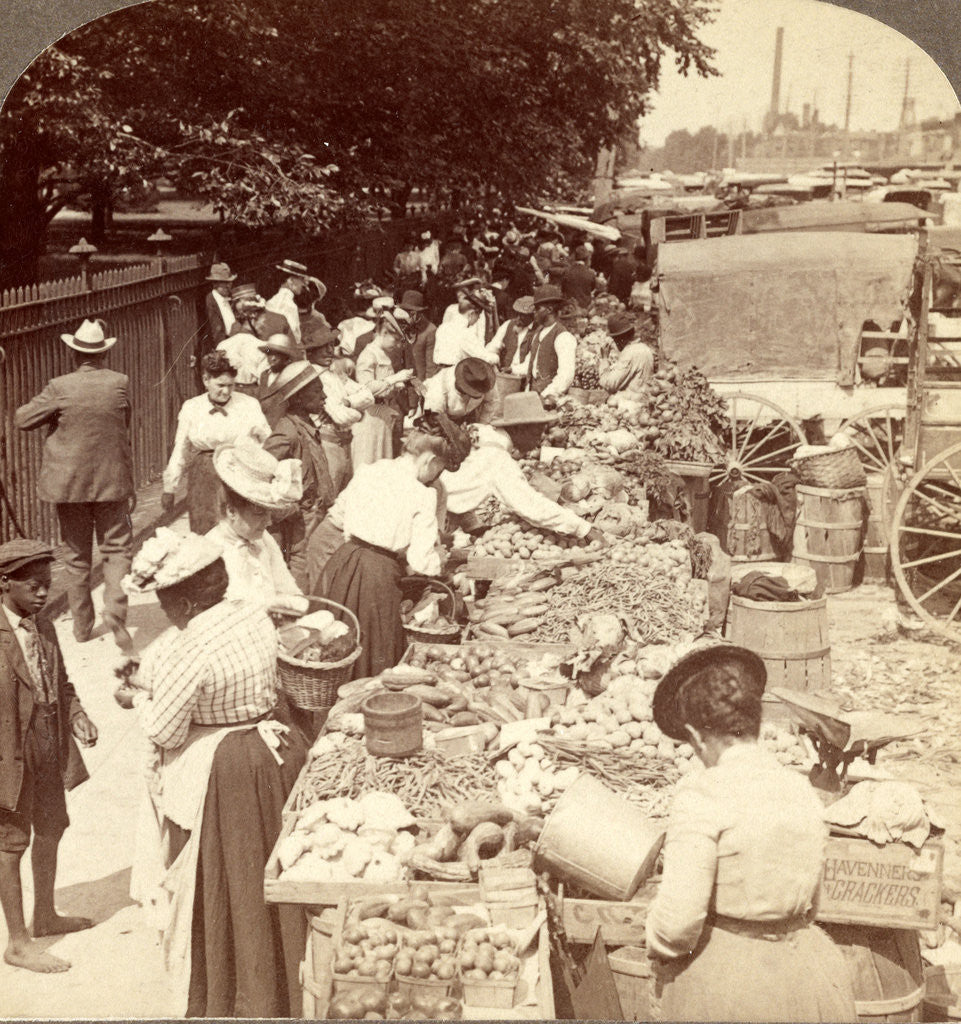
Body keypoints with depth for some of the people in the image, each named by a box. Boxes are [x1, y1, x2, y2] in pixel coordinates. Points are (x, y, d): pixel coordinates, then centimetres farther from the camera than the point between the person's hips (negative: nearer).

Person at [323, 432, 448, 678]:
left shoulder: (365, 473, 4)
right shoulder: (423, 495, -11)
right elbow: (421, 561, -12)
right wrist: (437, 564, 9)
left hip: (343, 561, 5)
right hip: (380, 573, -5)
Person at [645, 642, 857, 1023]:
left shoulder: (702, 795, -17)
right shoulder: (802, 790, 2)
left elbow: (677, 917, -20)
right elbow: (808, 901, 13)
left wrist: (661, 948, 0)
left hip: (721, 979, -5)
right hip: (803, 970, 6)